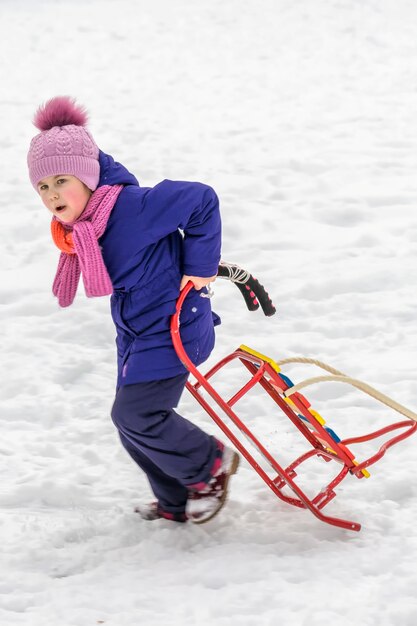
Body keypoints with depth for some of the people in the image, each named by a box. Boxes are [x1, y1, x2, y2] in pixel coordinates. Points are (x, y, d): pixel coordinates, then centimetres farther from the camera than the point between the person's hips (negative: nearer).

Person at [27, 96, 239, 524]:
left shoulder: (132, 206, -27)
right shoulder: (75, 228, -1)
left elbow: (201, 201, -24)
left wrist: (198, 269, -16)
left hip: (171, 328, -9)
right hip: (135, 331, 9)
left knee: (134, 414, -11)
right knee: (133, 422, 13)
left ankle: (210, 464, 13)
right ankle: (178, 502, 31)